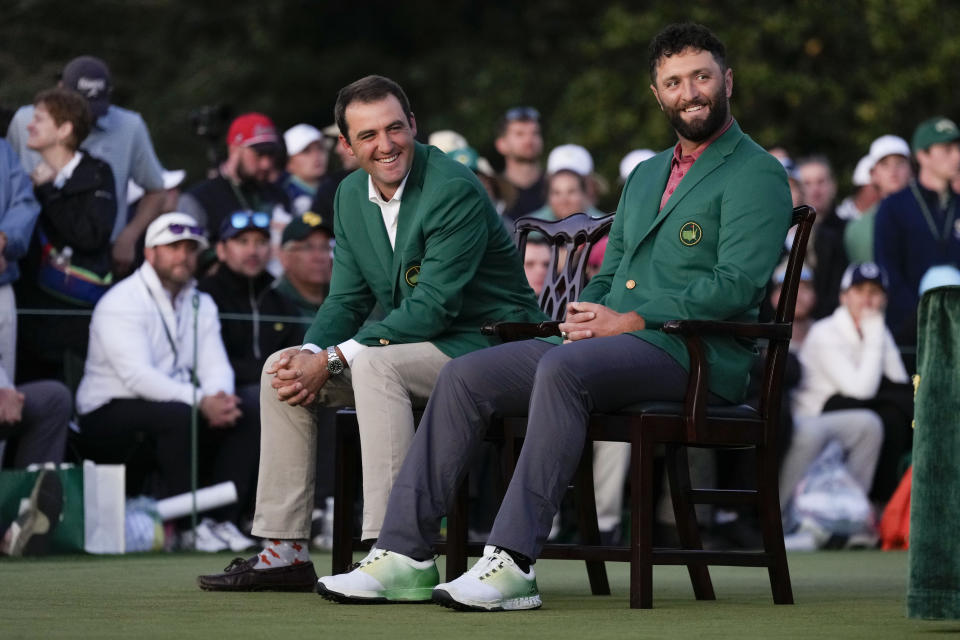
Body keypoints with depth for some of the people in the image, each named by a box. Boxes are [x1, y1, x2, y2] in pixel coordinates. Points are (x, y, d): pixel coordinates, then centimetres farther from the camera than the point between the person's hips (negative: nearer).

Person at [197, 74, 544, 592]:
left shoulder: (455, 191, -20)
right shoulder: (352, 195, 7)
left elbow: (432, 308, -24)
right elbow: (347, 298, 11)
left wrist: (334, 360, -24)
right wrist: (311, 354, -12)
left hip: (484, 347, -9)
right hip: (416, 344, 9)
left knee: (374, 363, -34)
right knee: (282, 367, 0)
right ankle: (285, 551, 1)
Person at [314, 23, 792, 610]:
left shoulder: (754, 175, -1)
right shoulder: (645, 175, 26)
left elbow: (738, 284, -14)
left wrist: (629, 320, -15)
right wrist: (584, 315, 4)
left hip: (693, 353, -8)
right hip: (608, 342, 8)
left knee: (562, 368, -36)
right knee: (464, 376, -8)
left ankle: (514, 563, -41)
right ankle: (406, 555, -13)